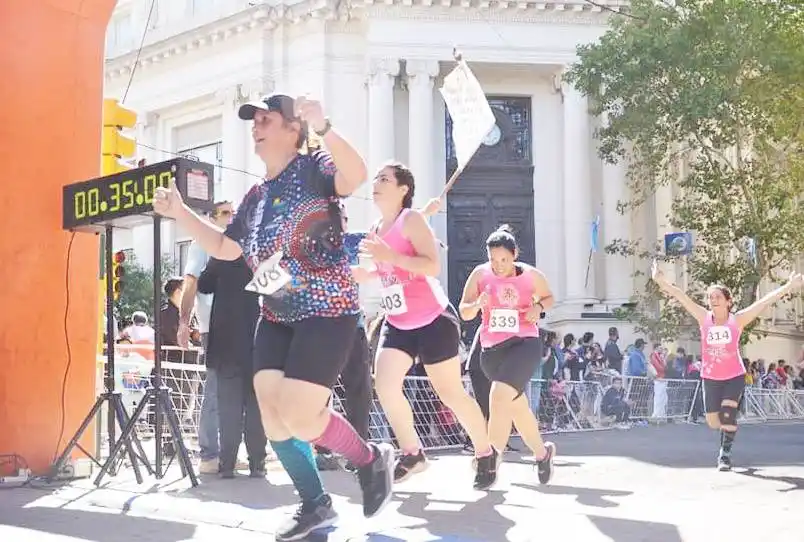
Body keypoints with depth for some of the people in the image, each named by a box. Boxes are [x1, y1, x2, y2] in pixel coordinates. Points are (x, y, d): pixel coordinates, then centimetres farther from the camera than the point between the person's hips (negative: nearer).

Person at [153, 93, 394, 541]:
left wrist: (324, 129, -46)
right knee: (273, 418, 3)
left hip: (327, 312, -8)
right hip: (276, 318, 8)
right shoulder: (256, 197, 15)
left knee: (299, 417, -16)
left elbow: (356, 176, -30)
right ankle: (316, 505, 20)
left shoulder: (313, 169, -8)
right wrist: (180, 213, 12)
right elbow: (225, 248, 23)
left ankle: (373, 459, 10)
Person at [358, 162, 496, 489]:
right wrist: (364, 273, 6)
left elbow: (433, 266, -25)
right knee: (384, 384, -11)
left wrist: (389, 256, -32)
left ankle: (486, 454, 22)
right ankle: (412, 454, 6)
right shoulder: (375, 229, 9)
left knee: (450, 393, 1)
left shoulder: (411, 219, -13)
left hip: (434, 321, -7)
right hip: (397, 323, 7)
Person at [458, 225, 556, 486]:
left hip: (524, 344, -3)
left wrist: (538, 307, -8)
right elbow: (464, 312, 0)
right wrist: (477, 304, -22)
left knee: (499, 397, -25)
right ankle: (542, 452, 39)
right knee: (517, 406, 16)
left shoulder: (531, 275, -4)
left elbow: (548, 297, 14)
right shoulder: (479, 274, -3)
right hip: (492, 348, 3)